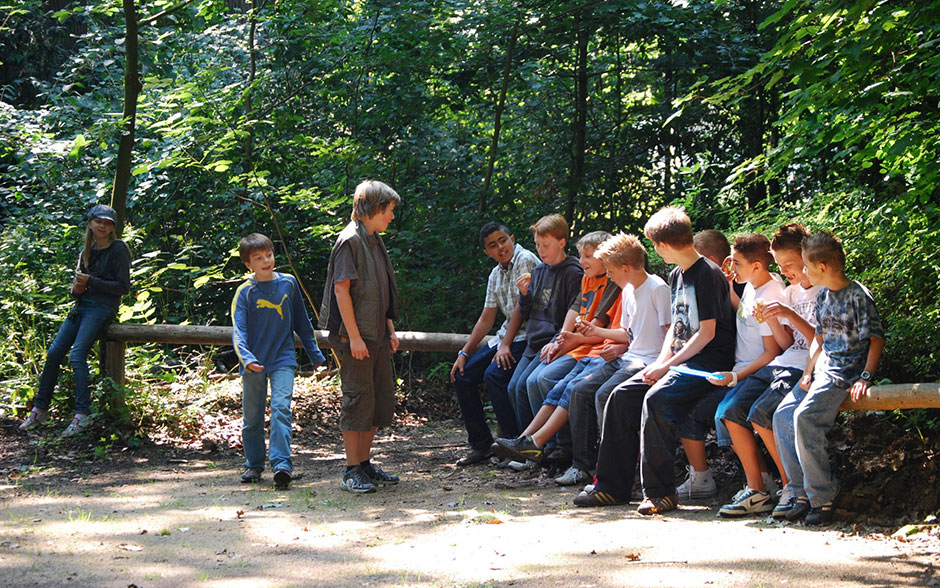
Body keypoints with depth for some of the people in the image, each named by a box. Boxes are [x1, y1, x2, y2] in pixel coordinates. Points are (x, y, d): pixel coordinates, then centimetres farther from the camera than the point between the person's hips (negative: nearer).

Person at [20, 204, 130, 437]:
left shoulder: (118, 249, -6)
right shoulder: (87, 251, 15)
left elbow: (123, 286, -11)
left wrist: (91, 282, -14)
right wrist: (76, 288, -3)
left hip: (102, 308, -7)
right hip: (81, 305, 7)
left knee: (77, 355, -20)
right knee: (53, 353, 0)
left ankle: (83, 414, -17)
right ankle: (40, 409, 9)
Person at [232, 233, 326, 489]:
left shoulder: (288, 283, 4)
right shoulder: (245, 292, -5)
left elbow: (301, 322, 14)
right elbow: (239, 330, -14)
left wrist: (315, 354, 18)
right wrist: (246, 358, -31)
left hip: (283, 360, 0)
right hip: (255, 363, 0)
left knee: (281, 407, -16)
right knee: (252, 417, 8)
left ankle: (281, 464, -21)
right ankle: (254, 465, 24)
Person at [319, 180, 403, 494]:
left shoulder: (375, 241, 16)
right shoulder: (351, 240, -12)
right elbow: (342, 289, -17)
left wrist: (390, 330, 17)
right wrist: (354, 337, -19)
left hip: (377, 336, 9)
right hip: (356, 336, -9)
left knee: (383, 400, 11)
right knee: (358, 399, -5)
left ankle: (365, 463, 21)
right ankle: (352, 471, 1)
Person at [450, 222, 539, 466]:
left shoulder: (525, 260, -11)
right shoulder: (495, 275, 15)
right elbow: (486, 319, 17)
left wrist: (505, 345, -18)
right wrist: (464, 353, 11)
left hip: (526, 336, -9)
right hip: (506, 335, 9)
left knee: (495, 374, -29)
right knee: (462, 375, 2)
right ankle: (481, 444, 7)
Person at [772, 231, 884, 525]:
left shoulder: (859, 296, -10)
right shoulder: (823, 296, 13)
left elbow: (876, 339, -10)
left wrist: (865, 377, -19)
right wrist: (808, 372, 6)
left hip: (846, 374, -9)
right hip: (822, 370, 9)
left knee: (805, 417, -27)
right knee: (782, 416, -7)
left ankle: (823, 499, -19)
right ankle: (802, 494, -2)